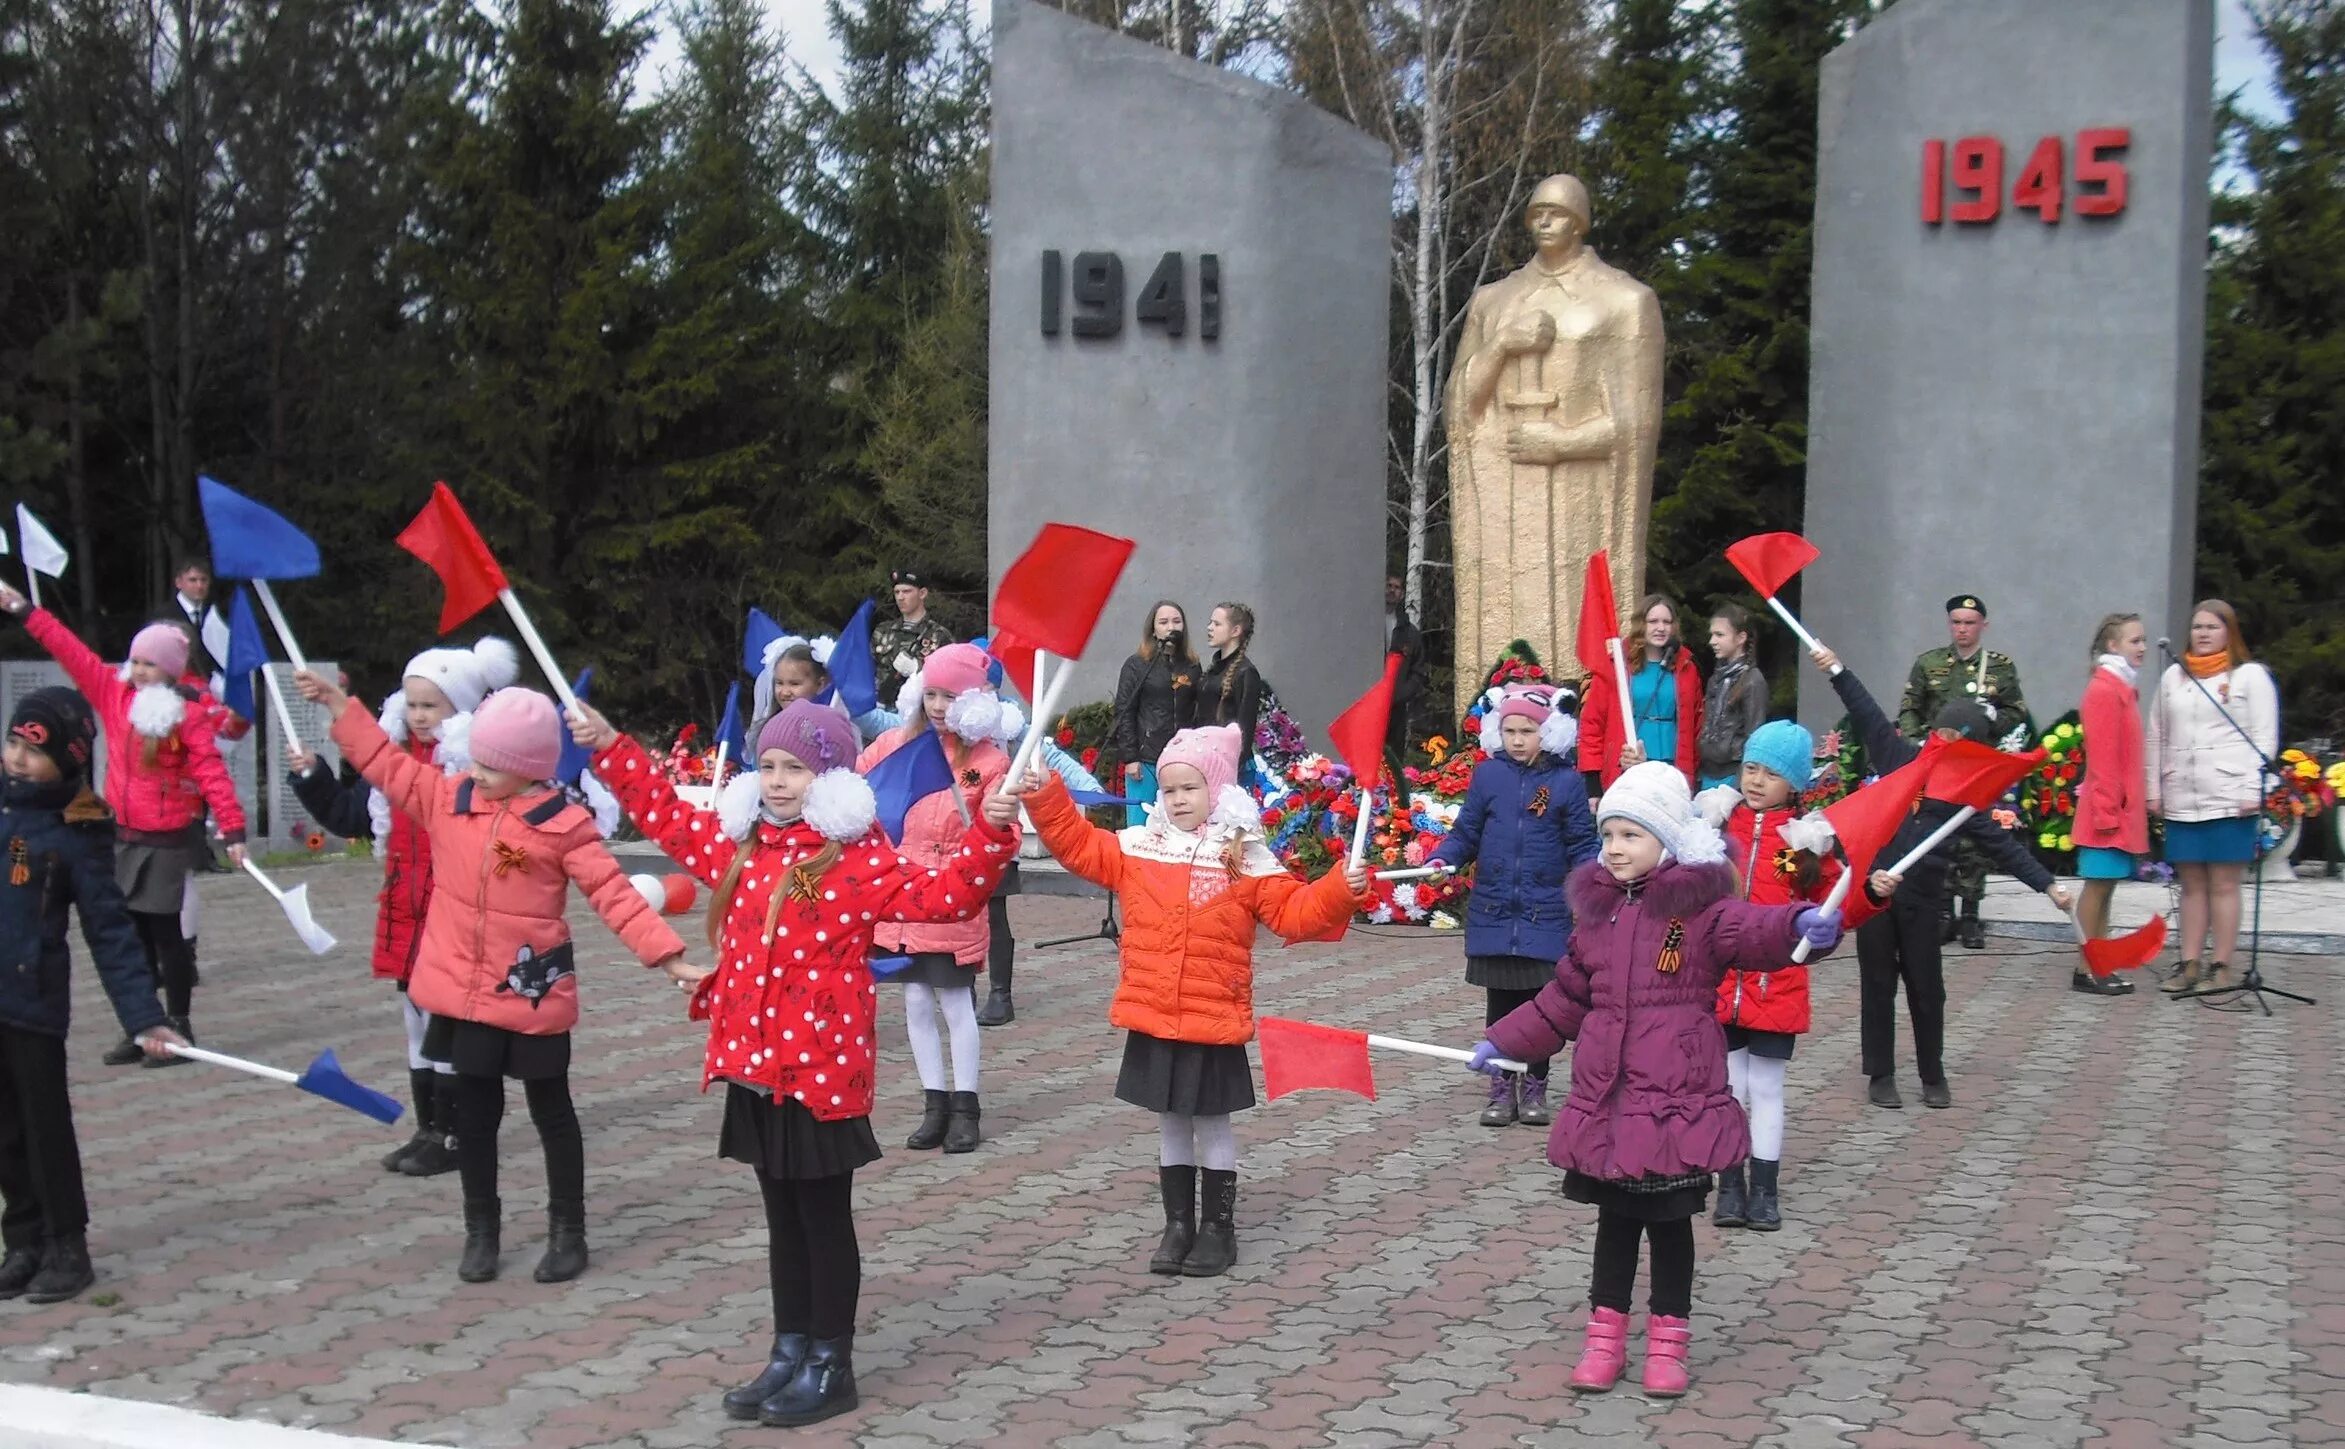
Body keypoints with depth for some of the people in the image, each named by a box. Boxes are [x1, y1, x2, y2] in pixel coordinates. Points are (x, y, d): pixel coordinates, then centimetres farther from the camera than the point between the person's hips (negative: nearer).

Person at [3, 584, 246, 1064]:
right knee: (133, 934, 10)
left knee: (165, 933, 0)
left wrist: (233, 827, -25)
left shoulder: (188, 713, -13)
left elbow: (210, 771, -18)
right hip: (125, 837, 6)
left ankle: (179, 1028, 10)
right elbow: (72, 653, 6)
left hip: (170, 840, -6)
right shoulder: (114, 693, 3)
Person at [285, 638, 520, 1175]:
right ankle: (428, 1130, 28)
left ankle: (451, 1136, 12)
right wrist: (311, 775, 8)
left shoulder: (479, 763, -15)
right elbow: (349, 815, 17)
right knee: (418, 1026, 16)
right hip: (406, 915, 8)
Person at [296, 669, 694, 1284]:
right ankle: (481, 1229, 27)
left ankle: (567, 1229, 22)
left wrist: (667, 955, -20)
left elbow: (613, 894, -13)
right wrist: (337, 703, 6)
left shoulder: (563, 825, -12)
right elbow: (387, 764, 9)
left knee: (551, 1110, 10)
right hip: (463, 990, 4)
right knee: (474, 1111, 13)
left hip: (533, 994, -4)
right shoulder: (448, 798, 0)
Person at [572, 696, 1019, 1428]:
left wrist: (990, 836, -32)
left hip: (822, 1068, -7)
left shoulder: (858, 858, -11)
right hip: (755, 1065, 7)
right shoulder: (740, 845, 9)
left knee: (824, 1216, 3)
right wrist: (609, 747, 20)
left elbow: (942, 895, -19)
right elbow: (666, 815, 21)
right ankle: (789, 1352, 25)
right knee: (783, 1216, 15)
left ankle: (830, 1364, 13)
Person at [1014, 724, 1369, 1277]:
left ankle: (1218, 1227, 19)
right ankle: (1178, 1224, 24)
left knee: (1213, 1123, 7)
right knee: (1171, 1123, 14)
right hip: (1151, 1021, 3)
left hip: (1214, 1021, -3)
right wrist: (1044, 798, 0)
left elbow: (1294, 911, -7)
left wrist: (1338, 891, -22)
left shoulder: (1246, 862, -4)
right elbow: (1077, 843, 10)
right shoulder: (1137, 847, 5)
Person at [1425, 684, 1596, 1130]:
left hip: (1546, 915, -1)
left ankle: (1534, 1088, 20)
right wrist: (1441, 859, -11)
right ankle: (1502, 1088, 18)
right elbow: (1466, 834, 6)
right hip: (1492, 913, 1)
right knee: (1500, 1004, 8)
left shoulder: (1566, 782, -2)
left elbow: (1581, 846, 1)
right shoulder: (1488, 775, 2)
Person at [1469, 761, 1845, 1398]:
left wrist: (1802, 923, -49)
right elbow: (1564, 998, 19)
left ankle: (1668, 1338, 20)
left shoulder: (1701, 905, -7)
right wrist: (1503, 1041, 20)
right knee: (1615, 1214, 13)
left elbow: (1751, 929, -28)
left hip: (1678, 1097, -4)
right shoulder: (1599, 909, 9)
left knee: (1669, 1218, 7)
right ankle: (1606, 1332, 23)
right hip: (1606, 1095, 4)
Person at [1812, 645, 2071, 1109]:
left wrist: (2048, 884, -2)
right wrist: (1837, 670, -4)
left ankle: (1933, 1076, 23)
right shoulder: (1899, 758, 2)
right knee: (1877, 983, 6)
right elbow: (1868, 715, 3)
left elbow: (2002, 845, 3)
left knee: (1926, 987, 7)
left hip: (1922, 897, 0)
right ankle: (1880, 1076, 16)